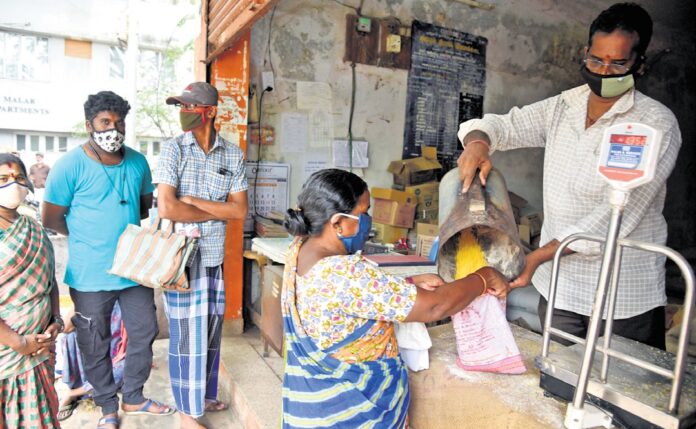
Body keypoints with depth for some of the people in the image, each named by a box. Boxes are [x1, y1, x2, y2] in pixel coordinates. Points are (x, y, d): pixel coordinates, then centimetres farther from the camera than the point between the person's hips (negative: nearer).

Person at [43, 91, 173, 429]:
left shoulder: (137, 162, 1)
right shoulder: (70, 166, -12)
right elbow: (51, 219, -6)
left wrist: (117, 225, -3)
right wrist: (87, 237, 0)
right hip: (91, 275, -4)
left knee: (145, 333, 14)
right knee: (96, 346, 12)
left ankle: (133, 397, 37)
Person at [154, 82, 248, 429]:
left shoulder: (233, 154, 1)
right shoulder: (173, 149, -8)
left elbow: (240, 209, -3)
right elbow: (166, 207, -18)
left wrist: (194, 201, -13)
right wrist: (216, 213, -9)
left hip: (215, 255, 4)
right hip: (180, 254, -3)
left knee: (211, 329, 15)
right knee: (186, 333, 5)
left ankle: (205, 394, 36)